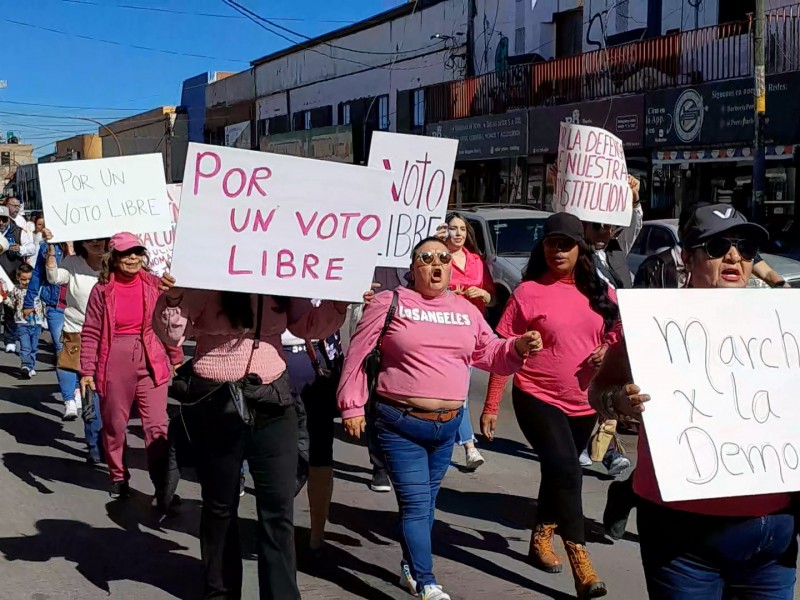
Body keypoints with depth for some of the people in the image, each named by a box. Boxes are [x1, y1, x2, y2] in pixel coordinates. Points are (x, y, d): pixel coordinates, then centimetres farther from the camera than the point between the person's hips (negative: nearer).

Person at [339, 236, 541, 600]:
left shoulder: (466, 310, 11)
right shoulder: (389, 303, -4)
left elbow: (490, 355, 15)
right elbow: (358, 355, -4)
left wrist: (519, 347, -5)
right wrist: (352, 406, -8)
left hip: (448, 423, 5)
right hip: (399, 423, -5)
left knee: (426, 502, 16)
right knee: (415, 503, -6)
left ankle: (410, 567, 33)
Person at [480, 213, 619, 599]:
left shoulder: (600, 292, 3)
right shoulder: (528, 292, -9)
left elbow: (621, 334, 15)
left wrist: (610, 349, -9)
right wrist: (491, 407, -10)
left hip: (584, 404, 5)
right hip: (538, 399, -5)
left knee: (557, 472, 19)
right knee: (567, 472, -16)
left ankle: (541, 539, 40)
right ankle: (581, 565, -12)